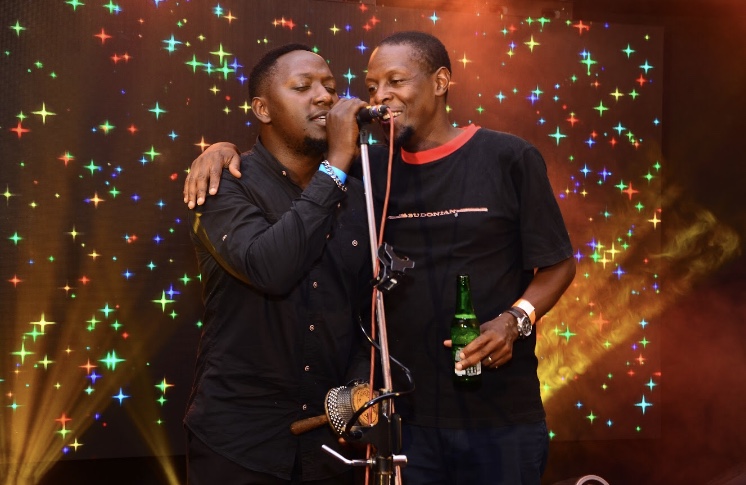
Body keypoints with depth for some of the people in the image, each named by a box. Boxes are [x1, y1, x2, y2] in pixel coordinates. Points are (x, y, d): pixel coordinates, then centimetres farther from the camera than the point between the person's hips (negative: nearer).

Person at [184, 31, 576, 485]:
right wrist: (226, 149, -7)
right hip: (405, 414, 3)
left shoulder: (510, 158, -3)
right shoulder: (371, 169, 6)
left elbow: (558, 263, 0)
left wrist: (515, 319, -17)